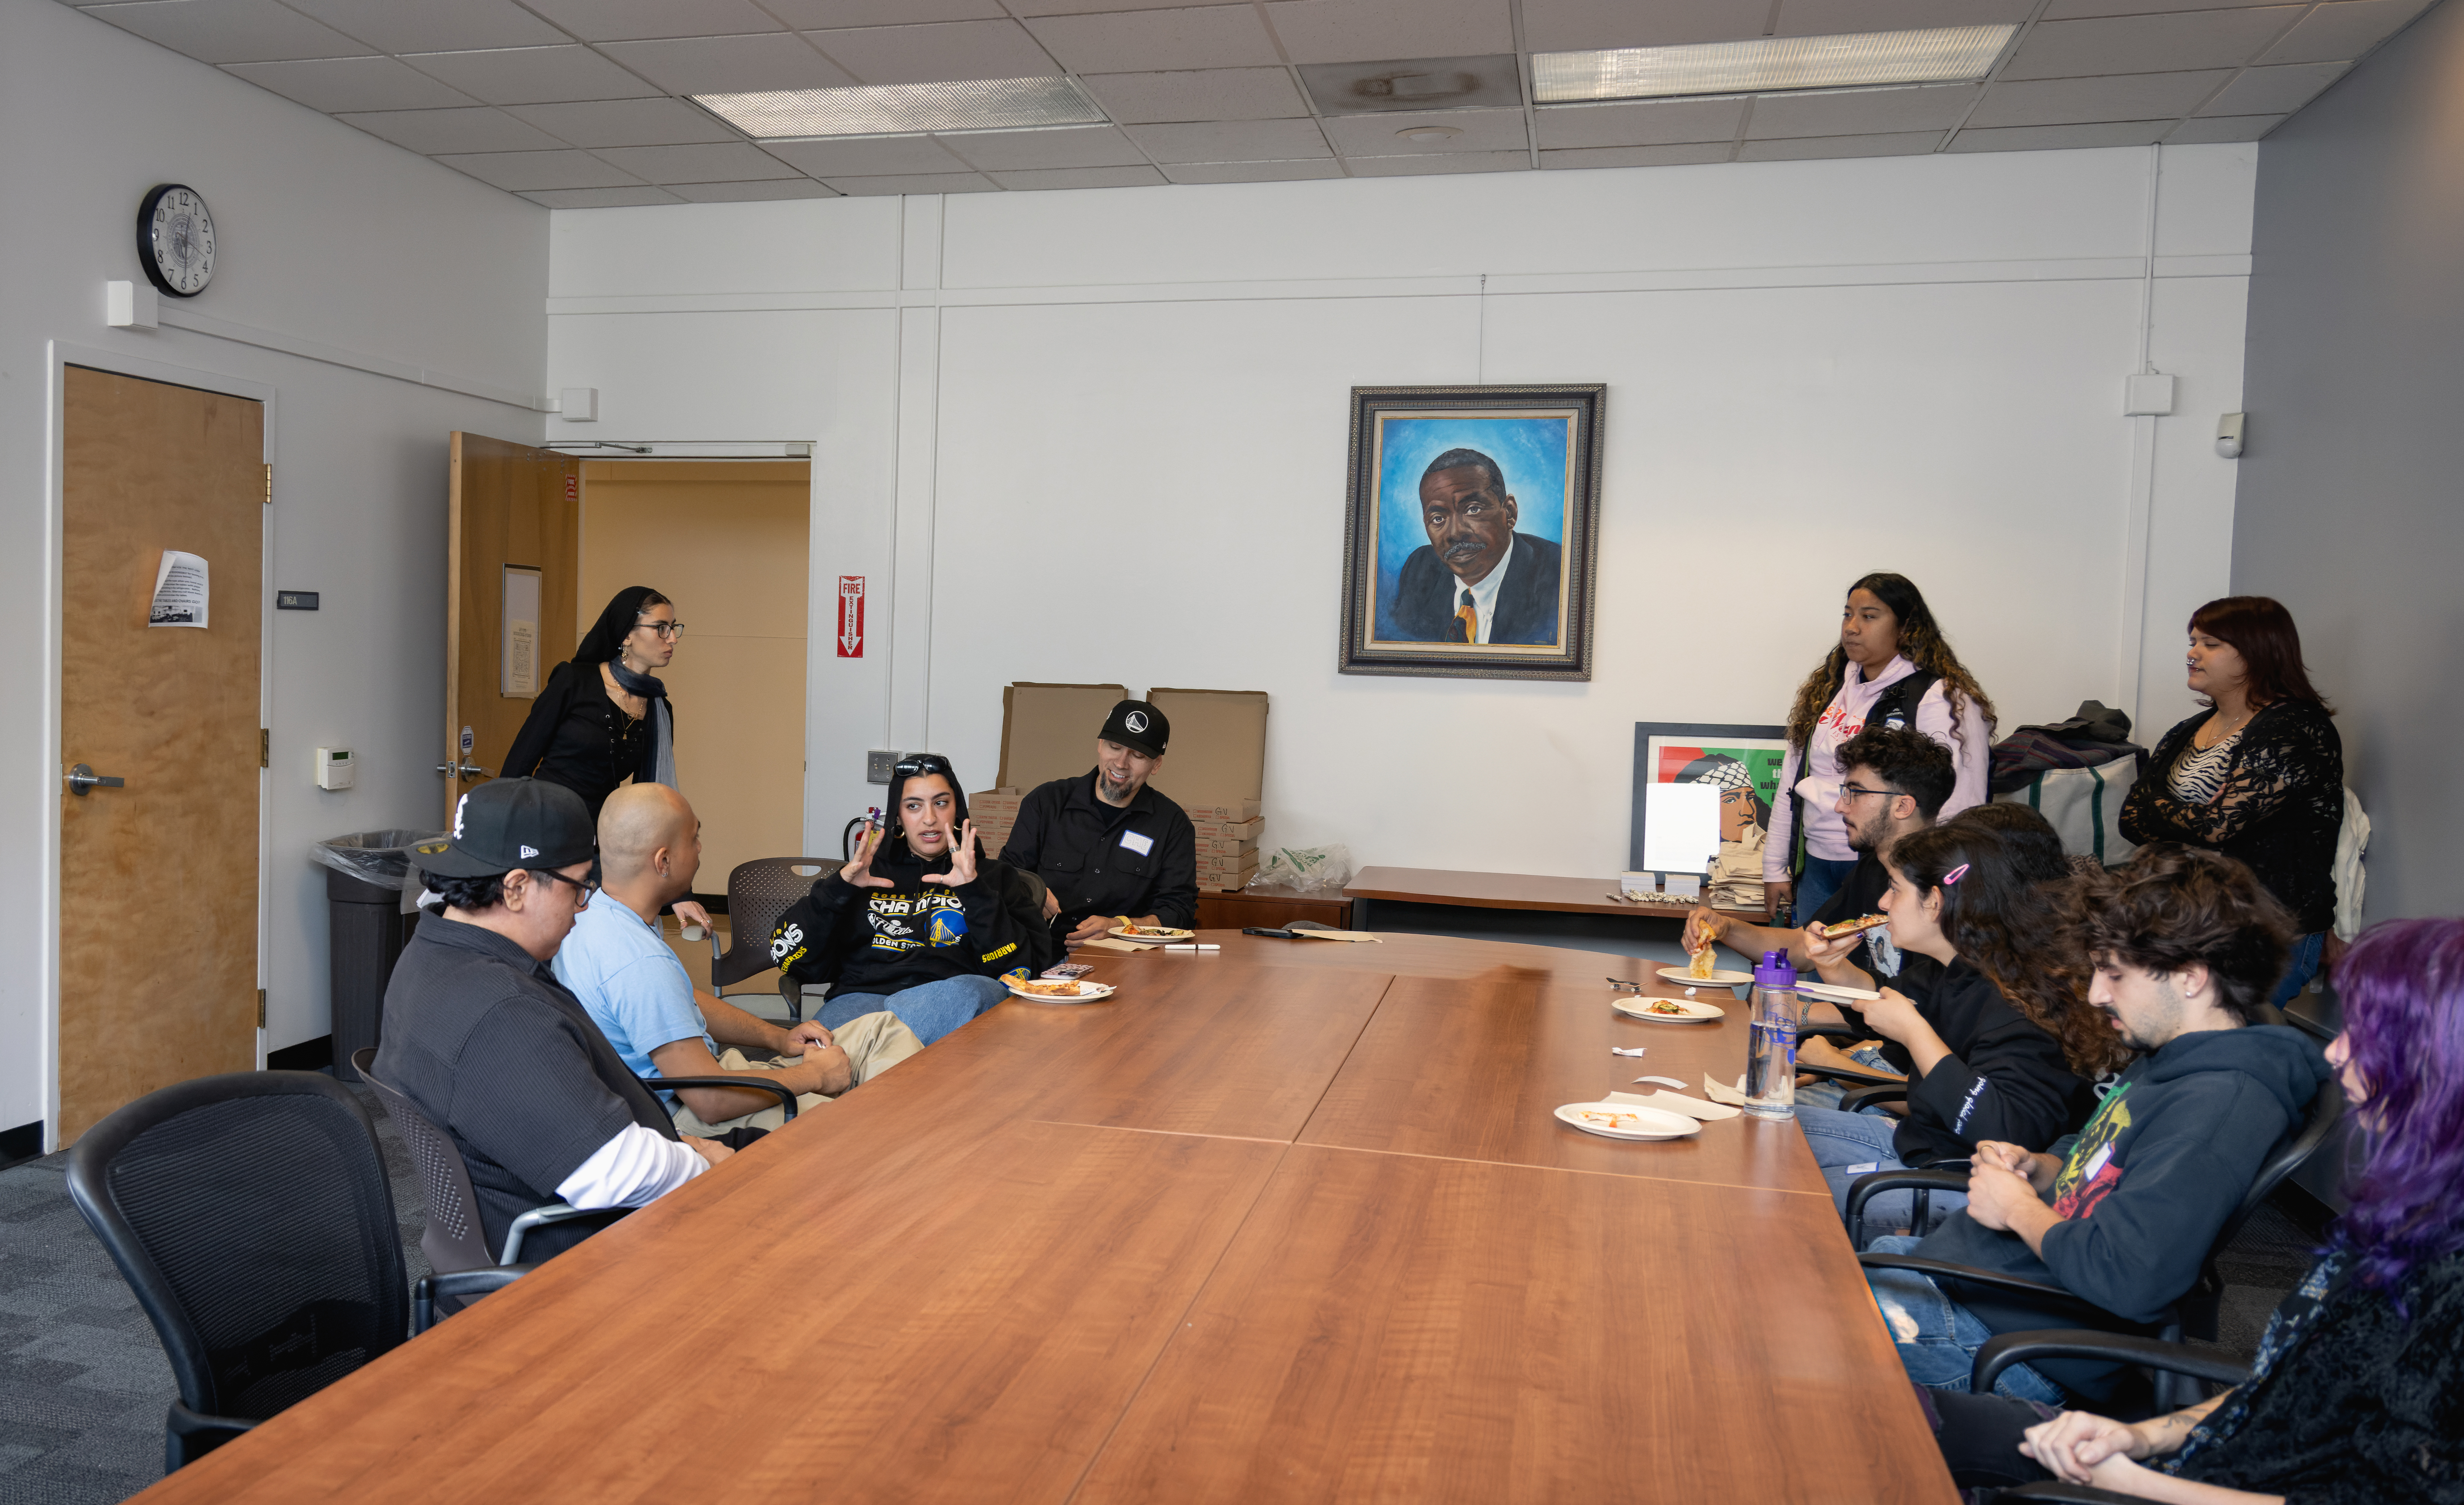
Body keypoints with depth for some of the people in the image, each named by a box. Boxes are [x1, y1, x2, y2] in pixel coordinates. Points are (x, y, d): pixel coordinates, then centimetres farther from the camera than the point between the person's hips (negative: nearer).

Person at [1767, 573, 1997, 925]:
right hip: (1815, 865, 6)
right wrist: (1775, 868, 13)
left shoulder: (1942, 699, -10)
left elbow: (1956, 808, -14)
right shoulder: (1827, 686, 12)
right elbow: (1792, 779, 14)